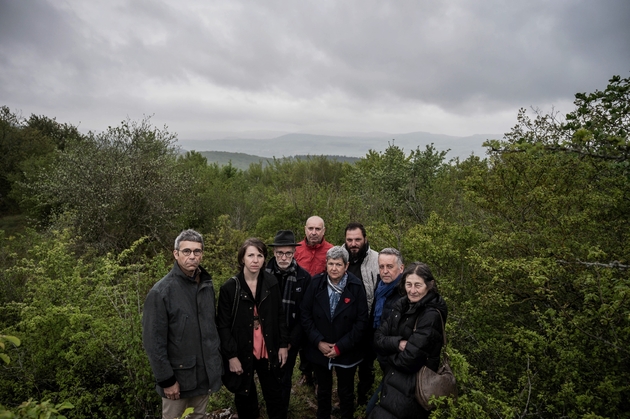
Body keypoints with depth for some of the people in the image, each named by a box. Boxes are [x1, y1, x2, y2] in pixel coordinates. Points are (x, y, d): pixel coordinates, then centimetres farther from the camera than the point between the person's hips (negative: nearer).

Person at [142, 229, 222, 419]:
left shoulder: (207, 286, 1)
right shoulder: (161, 292, -17)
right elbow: (154, 343, -16)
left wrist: (216, 362, 9)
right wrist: (167, 380, -14)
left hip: (205, 374, 5)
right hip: (178, 376, -5)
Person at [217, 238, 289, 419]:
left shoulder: (271, 282, -3)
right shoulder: (229, 287, -12)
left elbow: (280, 316, 3)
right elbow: (223, 326, -9)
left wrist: (283, 344, 1)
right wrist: (231, 355, -12)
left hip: (268, 351, 2)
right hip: (242, 353, -2)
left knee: (274, 396, 16)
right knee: (245, 398, 16)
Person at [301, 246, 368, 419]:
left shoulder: (356, 287, -14)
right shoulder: (316, 283, -11)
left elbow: (362, 321, -13)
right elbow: (306, 315, -6)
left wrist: (340, 346, -15)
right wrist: (318, 341, -14)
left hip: (346, 352, -1)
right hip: (319, 350, 2)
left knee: (346, 393, 19)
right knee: (323, 390, 22)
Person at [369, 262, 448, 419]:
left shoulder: (431, 315, -21)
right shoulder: (401, 305, 1)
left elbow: (408, 360, -24)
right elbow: (378, 338, -2)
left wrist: (387, 356, -6)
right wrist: (398, 343, -20)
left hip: (411, 387, -7)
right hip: (393, 378, 7)